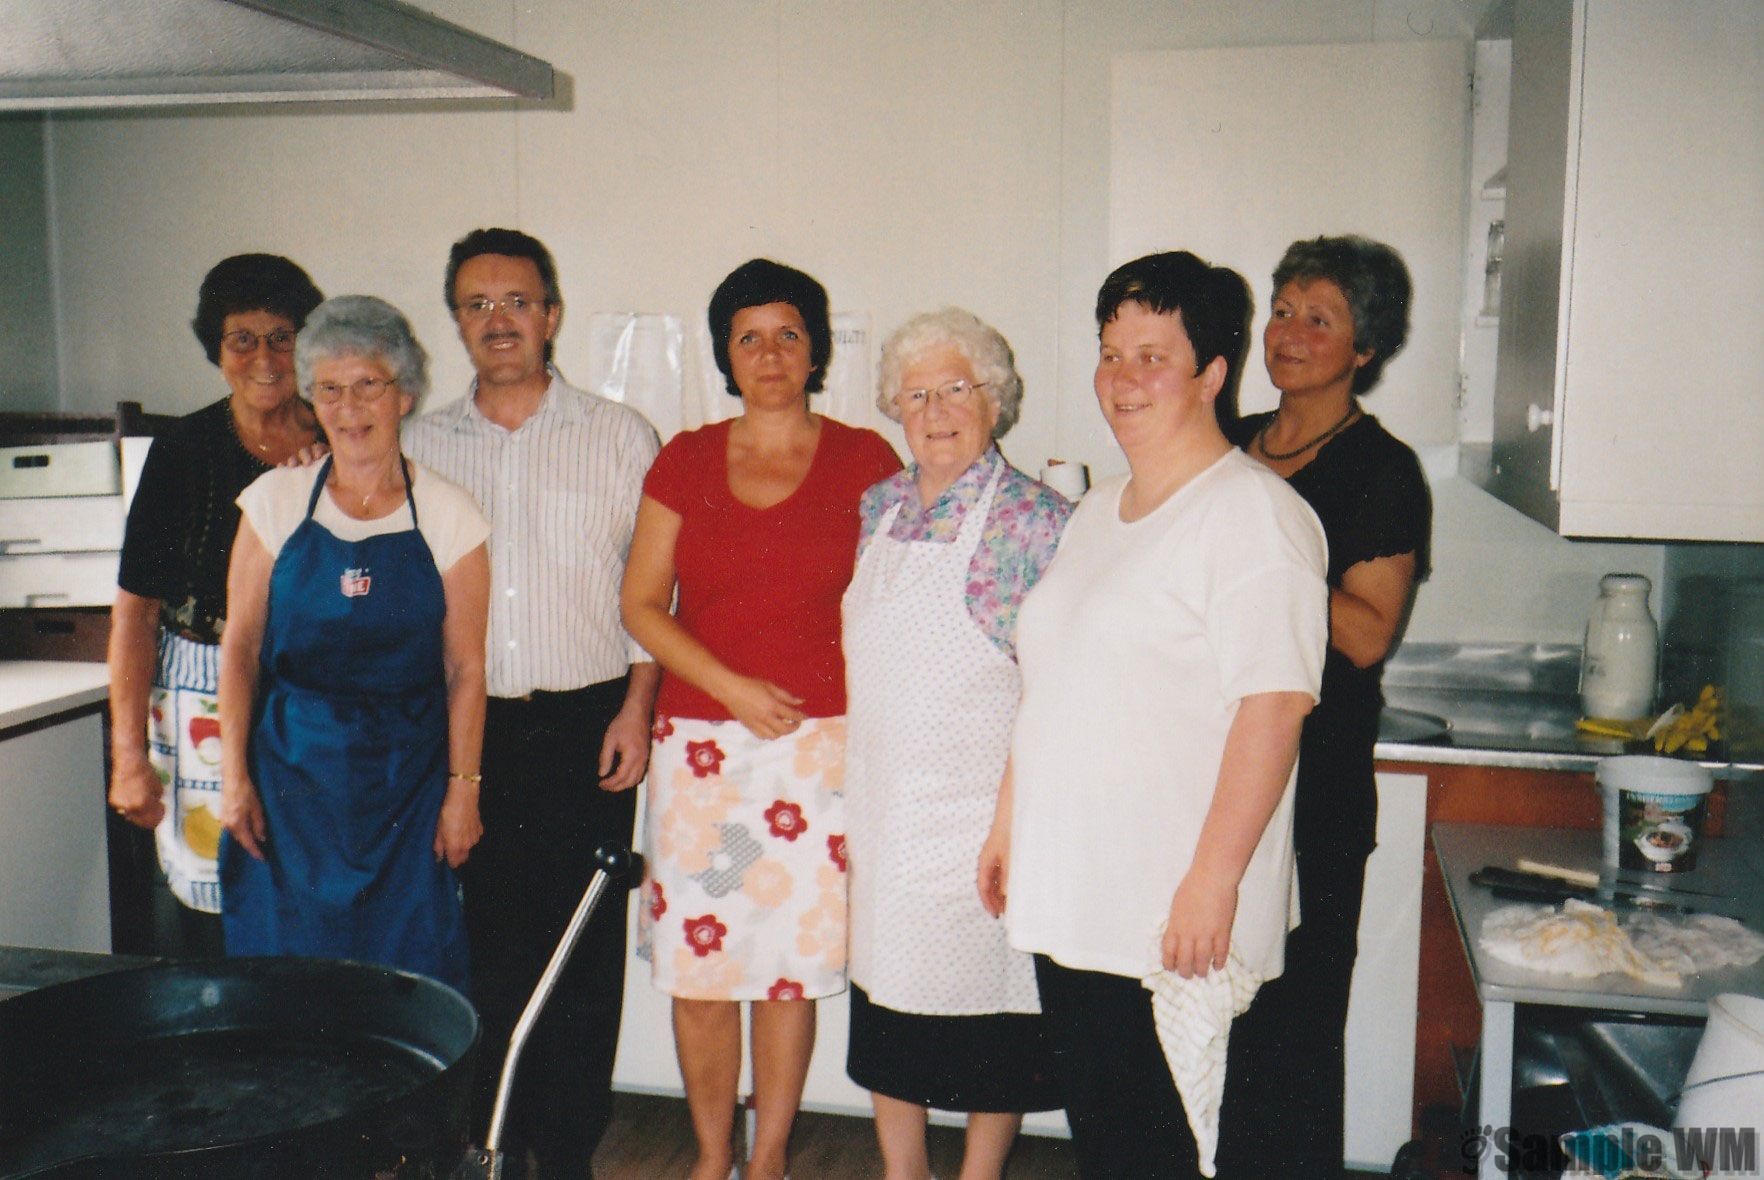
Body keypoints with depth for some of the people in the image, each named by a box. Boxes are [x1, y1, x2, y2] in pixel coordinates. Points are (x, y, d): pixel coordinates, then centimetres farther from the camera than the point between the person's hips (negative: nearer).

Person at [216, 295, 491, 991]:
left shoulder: (448, 515, -2)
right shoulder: (276, 500, 1)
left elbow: (465, 669, -1)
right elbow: (240, 646, 4)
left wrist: (462, 790, -4)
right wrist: (234, 776, -1)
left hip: (406, 781, -1)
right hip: (291, 774, 1)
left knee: (408, 975, 2)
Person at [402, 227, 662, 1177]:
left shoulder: (620, 436, 4)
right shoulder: (421, 445, 10)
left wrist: (636, 709, -4)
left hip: (587, 725, -2)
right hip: (464, 731, 2)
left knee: (584, 948, 3)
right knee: (480, 940, 7)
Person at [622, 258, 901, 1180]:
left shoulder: (864, 460, 4)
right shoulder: (686, 461, 8)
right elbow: (641, 603, 5)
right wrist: (731, 686, -7)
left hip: (821, 743, -1)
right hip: (700, 740, 2)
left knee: (793, 961, 3)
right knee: (696, 957, 4)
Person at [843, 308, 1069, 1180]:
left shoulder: (1036, 521, -10)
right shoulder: (876, 510, 8)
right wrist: (849, 795, 12)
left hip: (984, 807, -5)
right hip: (879, 805, 6)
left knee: (986, 994, 7)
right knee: (885, 984, 14)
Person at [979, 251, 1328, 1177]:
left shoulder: (1253, 513, -12)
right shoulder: (1096, 514, 15)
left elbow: (1274, 707, -19)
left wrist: (1214, 879, -22)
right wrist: (1008, 821, 19)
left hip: (1173, 922, -8)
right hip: (1065, 901, 8)